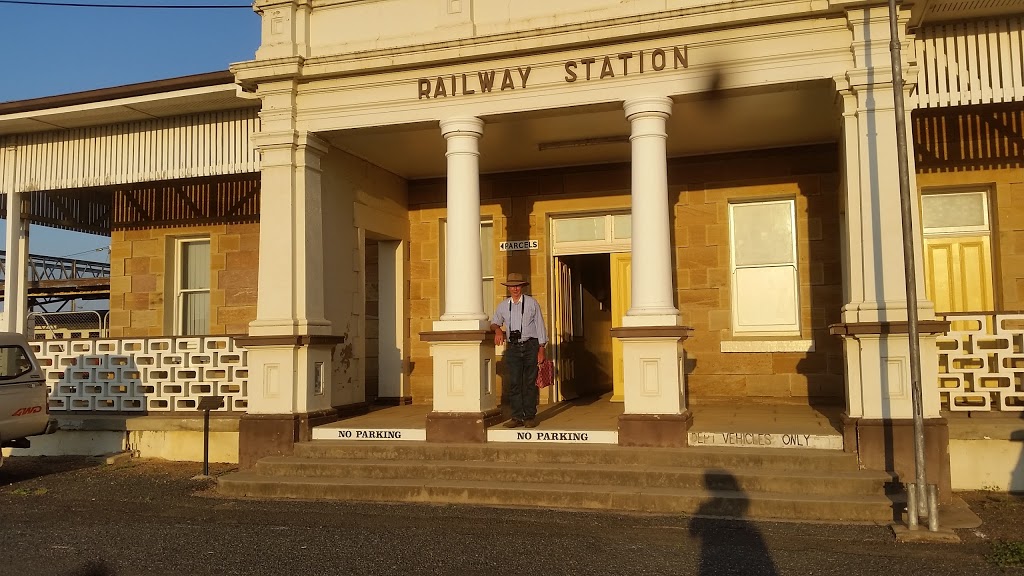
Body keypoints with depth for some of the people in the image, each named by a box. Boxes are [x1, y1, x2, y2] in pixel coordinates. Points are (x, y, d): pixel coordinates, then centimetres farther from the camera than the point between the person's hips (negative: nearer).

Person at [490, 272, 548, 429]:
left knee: (530, 382, 0)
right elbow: (494, 322, 20)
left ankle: (530, 416, 6)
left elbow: (540, 325, 2)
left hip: (530, 345, -2)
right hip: (513, 347, 3)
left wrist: (541, 349, -4)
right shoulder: (503, 305, 10)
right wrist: (498, 329, -6)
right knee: (513, 383, -2)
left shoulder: (531, 303, 3)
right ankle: (517, 417, 2)